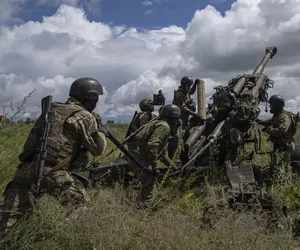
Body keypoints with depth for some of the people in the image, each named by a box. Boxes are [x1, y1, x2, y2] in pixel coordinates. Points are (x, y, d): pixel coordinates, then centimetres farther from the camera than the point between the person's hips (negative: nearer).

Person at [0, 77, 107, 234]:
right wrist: (99, 128, 19)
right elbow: (98, 148, 2)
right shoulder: (85, 117, -1)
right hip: (53, 174, -6)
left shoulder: (51, 109, 18)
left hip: (26, 169, 6)